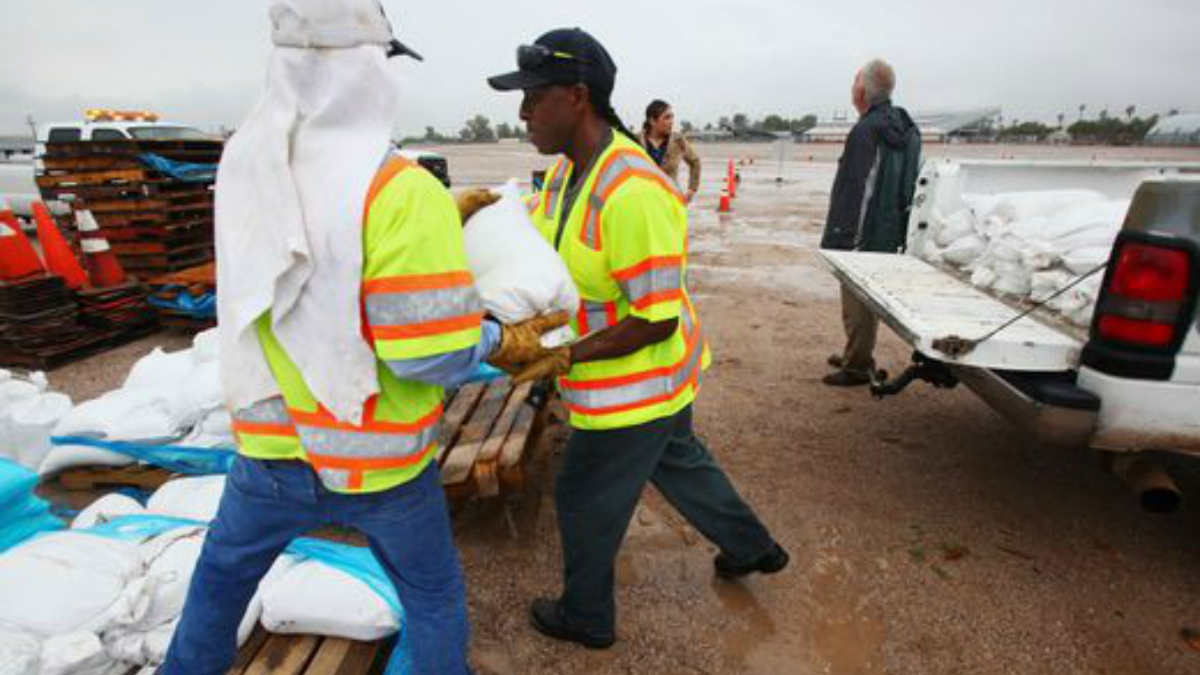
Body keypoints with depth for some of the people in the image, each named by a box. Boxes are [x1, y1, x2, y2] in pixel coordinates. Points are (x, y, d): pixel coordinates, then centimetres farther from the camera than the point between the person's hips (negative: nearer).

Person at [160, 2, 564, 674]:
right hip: (377, 457, -4)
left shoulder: (246, 163, -5)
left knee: (223, 571, 32)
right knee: (433, 593, 22)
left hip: (273, 443, 5)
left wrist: (446, 221, 7)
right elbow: (431, 355, -26)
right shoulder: (403, 190, -24)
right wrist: (500, 339, -7)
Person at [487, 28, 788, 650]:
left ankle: (586, 618, 40)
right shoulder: (567, 168, -1)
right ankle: (753, 548, 53)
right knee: (677, 461, 29)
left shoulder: (631, 192, -31)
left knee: (585, 500, 11)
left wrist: (566, 358, -28)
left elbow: (656, 321, -29)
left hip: (636, 383, -9)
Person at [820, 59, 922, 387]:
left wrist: (836, 238, -18)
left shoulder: (866, 131, -18)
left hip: (863, 235, -9)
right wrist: (899, 230, 21)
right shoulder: (906, 129, 12)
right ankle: (857, 355, 32)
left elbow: (852, 191, -21)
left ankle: (857, 366, 9)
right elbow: (909, 186, 17)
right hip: (889, 234, 9)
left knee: (856, 302, 0)